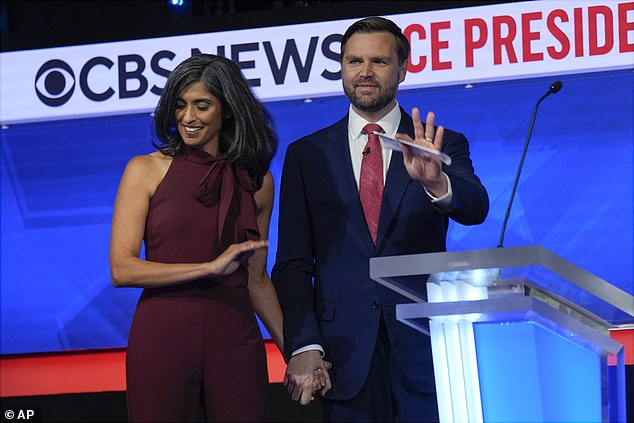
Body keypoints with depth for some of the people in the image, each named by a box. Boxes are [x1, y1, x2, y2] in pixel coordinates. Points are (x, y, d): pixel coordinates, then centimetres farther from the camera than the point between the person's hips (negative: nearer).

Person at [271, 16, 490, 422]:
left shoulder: (444, 146, 8)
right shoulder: (307, 155, 10)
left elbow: (475, 208, -11)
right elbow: (293, 264, 6)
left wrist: (436, 183, -33)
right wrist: (304, 347, -8)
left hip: (424, 348, -1)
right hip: (345, 357, 1)